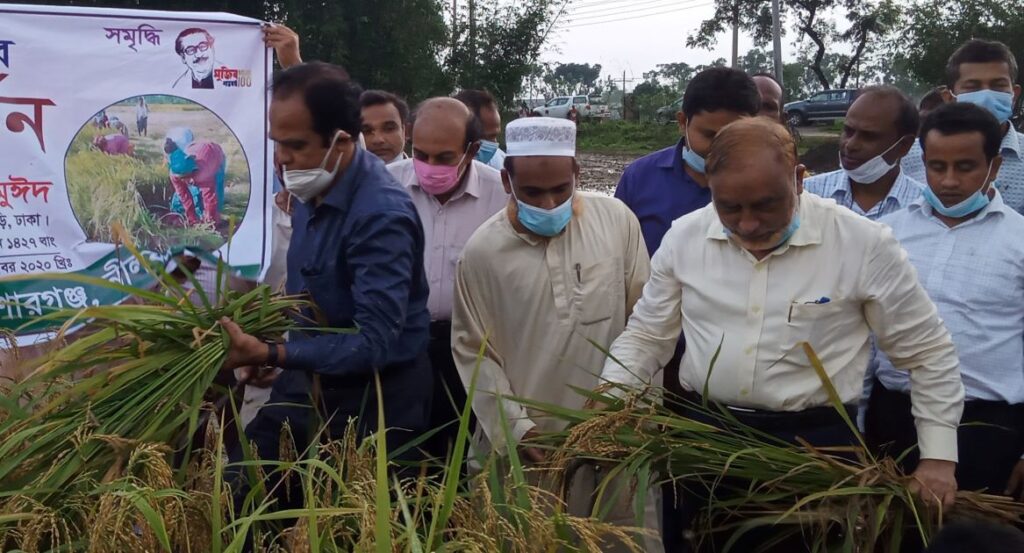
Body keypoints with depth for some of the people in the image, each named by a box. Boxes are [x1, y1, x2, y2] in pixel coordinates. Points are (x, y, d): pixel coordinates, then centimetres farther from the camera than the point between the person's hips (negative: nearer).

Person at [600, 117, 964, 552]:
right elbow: (646, 337, 8)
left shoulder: (866, 245, -11)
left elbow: (928, 353, -1)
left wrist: (938, 456, -3)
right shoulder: (685, 237, -3)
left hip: (814, 441, -2)